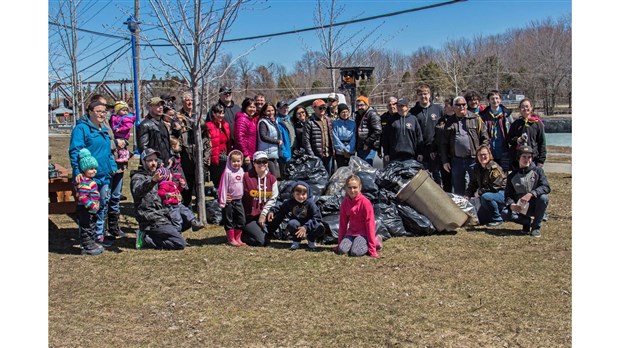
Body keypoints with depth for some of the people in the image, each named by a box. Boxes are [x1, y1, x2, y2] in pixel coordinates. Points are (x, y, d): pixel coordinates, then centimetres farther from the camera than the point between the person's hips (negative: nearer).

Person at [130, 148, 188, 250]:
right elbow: (137, 191, -33)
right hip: (152, 220, -9)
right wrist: (152, 181, -51)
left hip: (162, 216, 9)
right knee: (180, 243, -17)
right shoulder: (138, 177, -8)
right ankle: (145, 239, -7)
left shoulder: (155, 176, 20)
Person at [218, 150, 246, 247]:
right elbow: (223, 187, -13)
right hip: (229, 201, -6)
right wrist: (222, 201, -14)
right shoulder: (227, 172, -13)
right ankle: (231, 239, 12)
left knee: (241, 220, 9)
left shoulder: (241, 171, 7)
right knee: (229, 221, 3)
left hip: (238, 200, 6)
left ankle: (237, 238, 21)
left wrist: (243, 195, 15)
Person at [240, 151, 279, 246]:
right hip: (248, 217, -5)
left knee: (267, 240, 2)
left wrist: (264, 213, -8)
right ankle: (241, 234, 10)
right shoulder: (246, 177, -10)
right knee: (261, 240, -14)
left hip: (263, 217, 5)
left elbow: (273, 199, 0)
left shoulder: (272, 179, 2)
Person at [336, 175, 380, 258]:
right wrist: (340, 243, 7)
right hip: (351, 232, 4)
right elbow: (343, 223, 6)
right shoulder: (345, 202, -1)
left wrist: (372, 250, -19)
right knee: (342, 250, -21)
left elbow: (370, 224, -17)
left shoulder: (365, 202, -17)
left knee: (355, 252, -27)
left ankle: (376, 241, 1)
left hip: (363, 233, -4)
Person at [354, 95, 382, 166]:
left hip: (369, 148, -9)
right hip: (360, 148, 9)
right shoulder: (358, 115, 18)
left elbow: (377, 131, -19)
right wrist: (356, 146, 16)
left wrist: (367, 143, -18)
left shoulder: (372, 114, -10)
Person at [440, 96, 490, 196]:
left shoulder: (476, 119, 3)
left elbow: (485, 138, 1)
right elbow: (444, 143, 10)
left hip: (473, 160, -2)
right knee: (458, 189, 12)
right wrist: (445, 161, 5)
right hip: (456, 160, 2)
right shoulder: (450, 122, 9)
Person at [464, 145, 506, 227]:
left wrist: (479, 192, -20)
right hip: (489, 194, 8)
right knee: (481, 219, 5)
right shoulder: (477, 168, 3)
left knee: (485, 197, -37)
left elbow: (494, 187, -26)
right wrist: (467, 196, -9)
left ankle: (497, 219, -16)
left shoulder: (494, 168, -21)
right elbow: (473, 183, 7)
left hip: (502, 193, -8)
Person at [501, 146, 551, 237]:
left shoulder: (538, 171, 0)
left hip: (535, 206, -1)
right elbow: (508, 195, 3)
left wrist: (531, 194, -32)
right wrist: (511, 204, -20)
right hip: (520, 208, 1)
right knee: (505, 213, -28)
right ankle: (528, 222, 0)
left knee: (543, 197, -34)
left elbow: (546, 188, -15)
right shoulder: (512, 176, 6)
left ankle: (536, 226, -14)